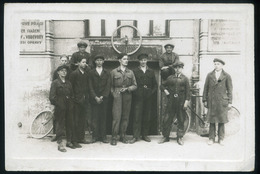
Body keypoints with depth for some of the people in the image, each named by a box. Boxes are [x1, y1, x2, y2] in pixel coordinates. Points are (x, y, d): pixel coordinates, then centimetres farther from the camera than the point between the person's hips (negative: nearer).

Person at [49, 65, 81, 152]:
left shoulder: (68, 83, 15)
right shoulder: (55, 83, -2)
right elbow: (52, 97, -8)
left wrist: (71, 104, 7)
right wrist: (57, 104, -12)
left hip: (69, 108, 6)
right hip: (60, 108, -6)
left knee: (70, 124, 9)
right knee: (60, 124, -2)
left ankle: (69, 142, 20)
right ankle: (60, 144, 2)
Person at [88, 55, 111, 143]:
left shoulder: (107, 73, 11)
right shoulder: (91, 73, 8)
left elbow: (108, 86, 3)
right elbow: (90, 87, 2)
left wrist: (102, 96, -9)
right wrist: (95, 97, -9)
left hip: (104, 98, 1)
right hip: (94, 99, -1)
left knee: (103, 117, 1)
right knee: (95, 118, -3)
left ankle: (103, 136, 6)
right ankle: (95, 136, 3)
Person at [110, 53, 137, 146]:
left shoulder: (130, 72, 11)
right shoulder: (114, 72, 5)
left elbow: (134, 85, 10)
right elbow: (111, 86, 7)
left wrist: (127, 88, -6)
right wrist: (114, 93, -4)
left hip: (127, 96, 3)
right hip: (117, 96, -3)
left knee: (125, 117, 5)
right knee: (116, 117, -8)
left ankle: (123, 136, 14)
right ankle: (114, 137, -2)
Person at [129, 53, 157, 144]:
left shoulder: (151, 72, 13)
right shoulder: (135, 72, 6)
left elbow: (155, 85, 14)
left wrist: (151, 92, 0)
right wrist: (135, 93, -7)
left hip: (148, 98, 2)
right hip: (138, 97, -2)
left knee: (147, 117, 5)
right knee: (137, 117, -6)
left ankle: (145, 135, 14)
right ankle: (136, 136, -3)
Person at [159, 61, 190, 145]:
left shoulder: (185, 78, 5)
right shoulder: (170, 78, 10)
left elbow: (188, 91, 1)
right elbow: (162, 85, 20)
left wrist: (186, 101, -7)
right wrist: (165, 90, 2)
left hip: (181, 102, -1)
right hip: (171, 102, 2)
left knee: (181, 121, 4)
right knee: (167, 120, 3)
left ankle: (180, 138, 14)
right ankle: (165, 137, 15)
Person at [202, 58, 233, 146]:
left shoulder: (227, 76, 4)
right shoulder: (209, 75, 8)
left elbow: (229, 90, 5)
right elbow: (206, 88, 9)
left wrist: (229, 102, 0)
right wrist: (205, 100, 5)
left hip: (222, 102, -1)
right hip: (211, 101, 1)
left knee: (221, 120, 3)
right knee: (211, 120, 2)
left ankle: (221, 139, 13)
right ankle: (211, 138, 11)